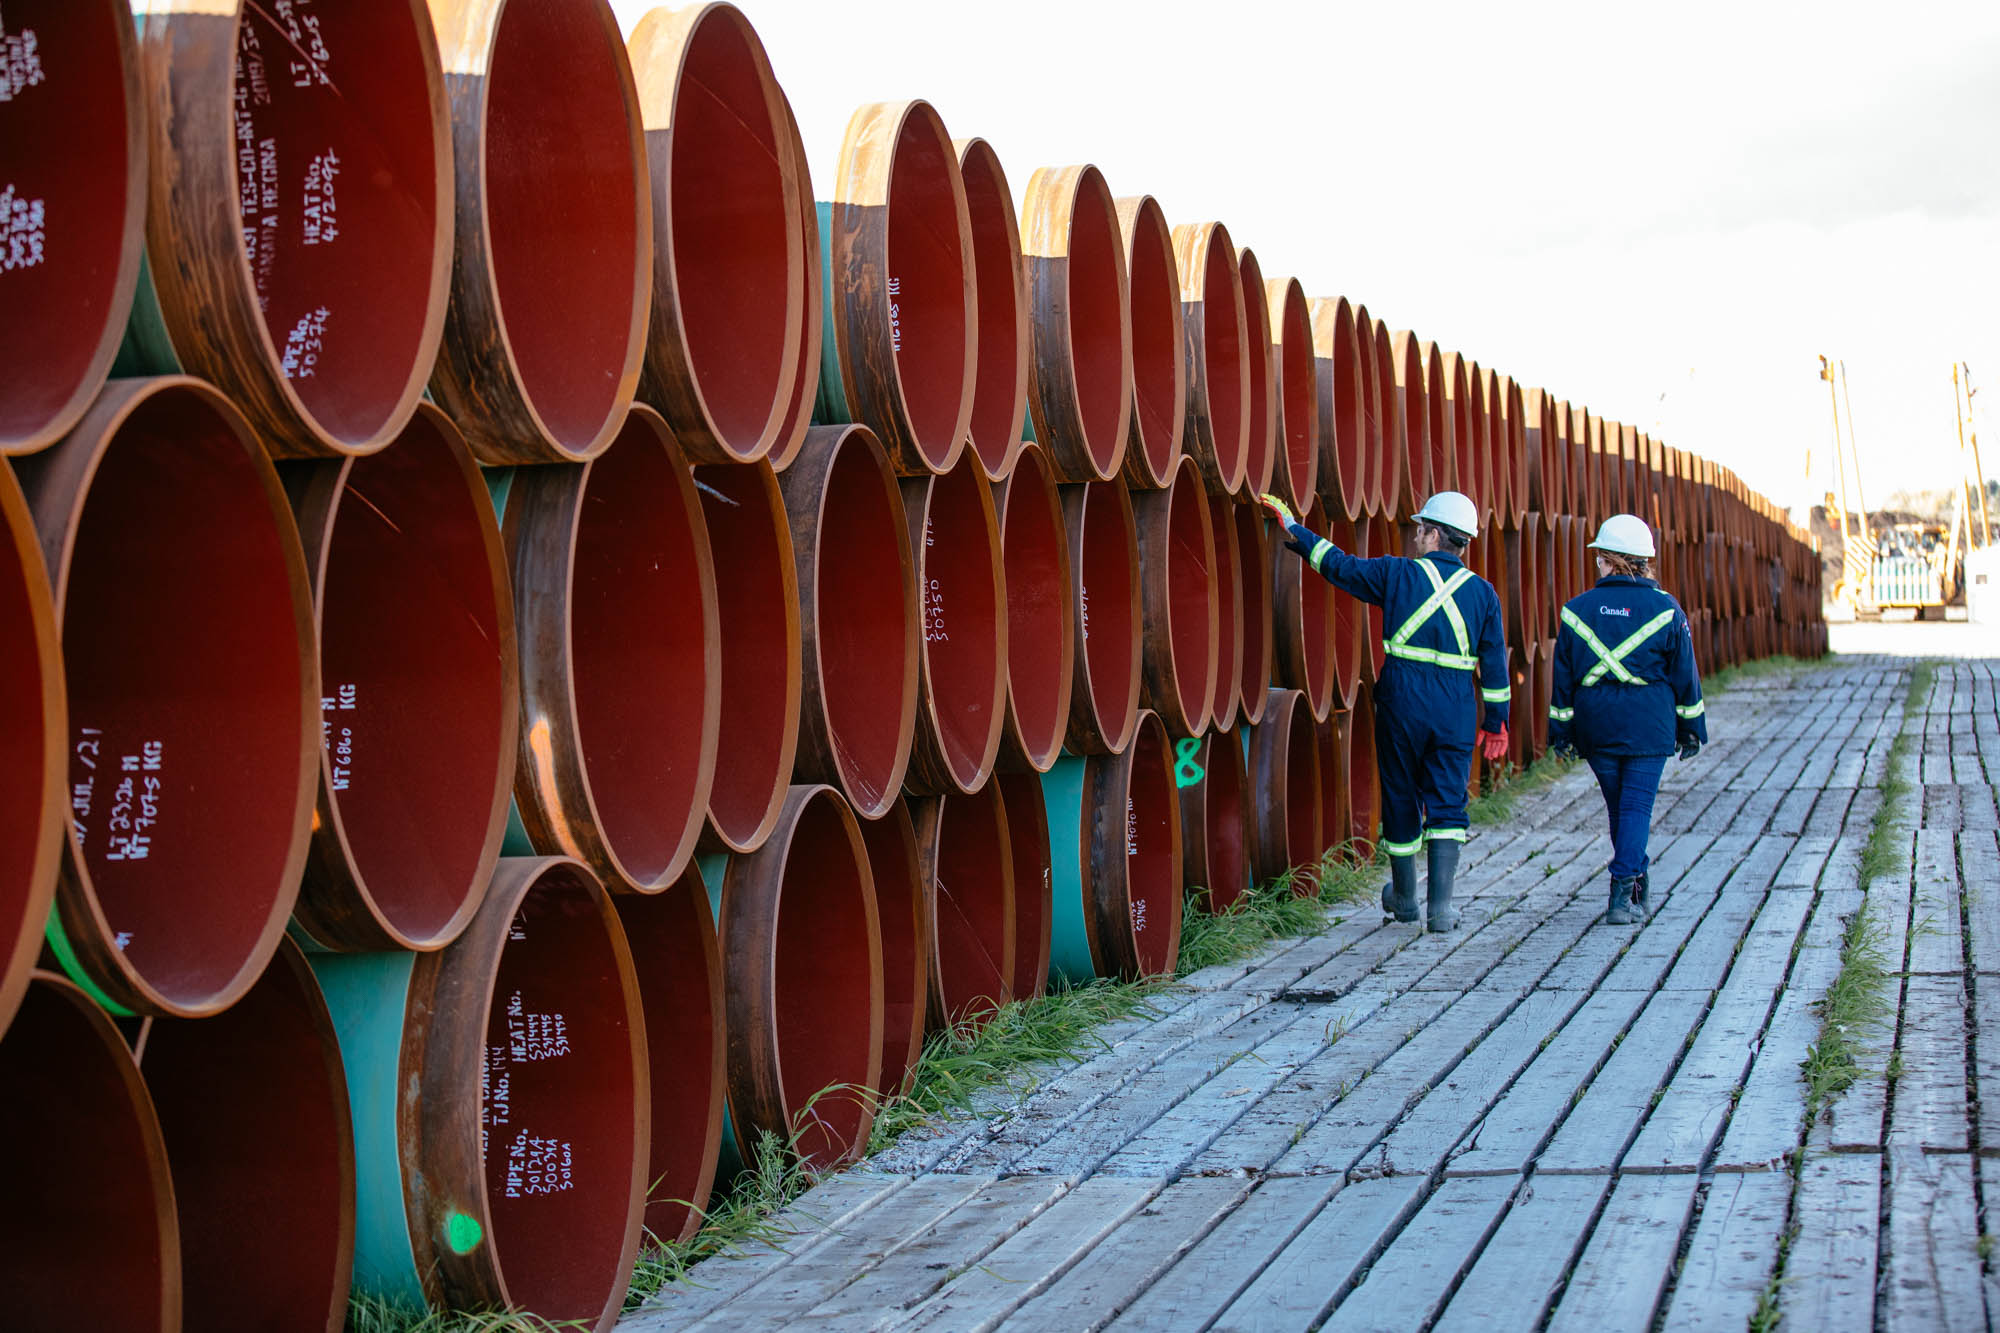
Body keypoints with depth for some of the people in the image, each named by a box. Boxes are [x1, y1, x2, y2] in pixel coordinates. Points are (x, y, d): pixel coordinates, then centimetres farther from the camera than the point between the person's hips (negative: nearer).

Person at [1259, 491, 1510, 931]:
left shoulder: (1397, 573, -2)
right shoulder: (1482, 592, 4)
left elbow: (1338, 565, 6)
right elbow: (1495, 664, 6)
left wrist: (1293, 527, 17)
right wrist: (1495, 723, 14)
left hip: (1401, 703, -1)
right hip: (1455, 712, 1)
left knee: (1401, 799, 12)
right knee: (1448, 804, 3)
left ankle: (1404, 898, 27)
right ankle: (1440, 906, -7)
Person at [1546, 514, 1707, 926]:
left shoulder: (1577, 610, 0)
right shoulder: (1665, 610, -2)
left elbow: (1563, 677, 3)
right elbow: (1685, 675, 3)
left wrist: (1560, 731, 9)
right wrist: (1691, 728, 11)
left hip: (1596, 727, 2)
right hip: (1649, 728, -2)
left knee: (1618, 805, 15)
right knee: (1637, 805, -2)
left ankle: (1635, 888, 25)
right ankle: (1623, 893, -14)